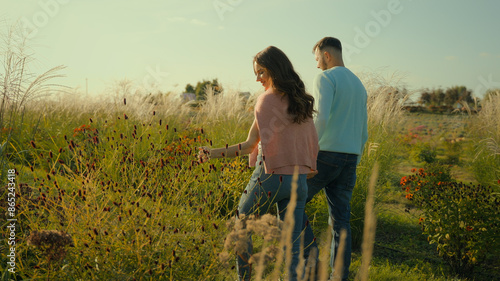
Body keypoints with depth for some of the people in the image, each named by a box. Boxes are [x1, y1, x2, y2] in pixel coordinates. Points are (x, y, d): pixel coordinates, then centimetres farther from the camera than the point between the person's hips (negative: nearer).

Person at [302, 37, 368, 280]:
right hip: (349, 159, 7)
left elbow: (321, 118, -22)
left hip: (325, 154, -7)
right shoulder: (359, 85, 19)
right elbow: (363, 132, 20)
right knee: (340, 219, 9)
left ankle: (309, 253, -5)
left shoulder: (325, 79, -6)